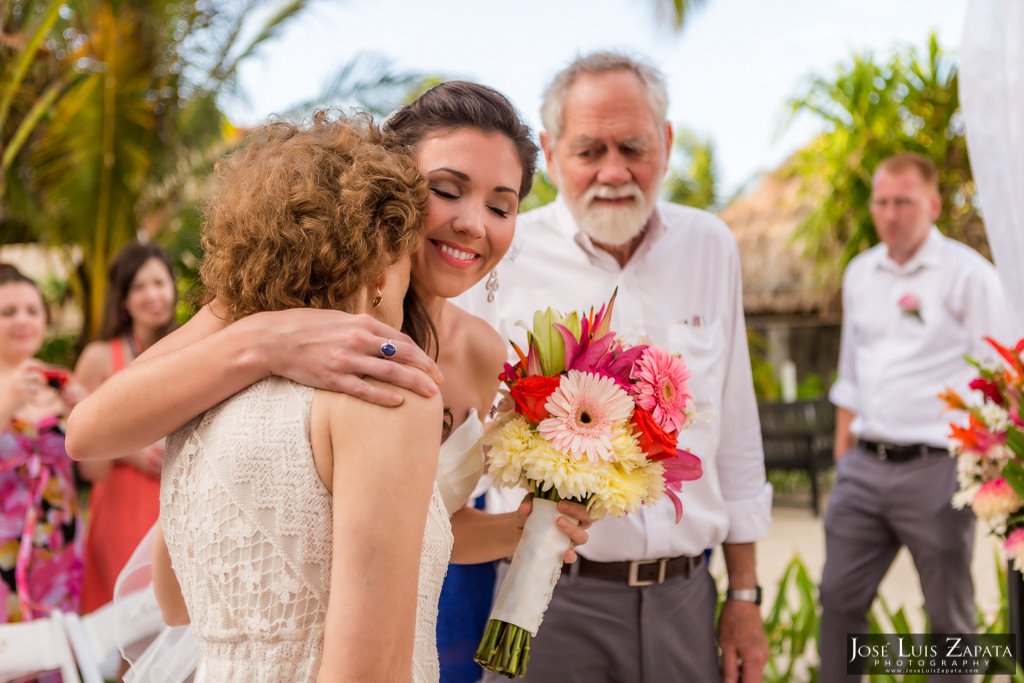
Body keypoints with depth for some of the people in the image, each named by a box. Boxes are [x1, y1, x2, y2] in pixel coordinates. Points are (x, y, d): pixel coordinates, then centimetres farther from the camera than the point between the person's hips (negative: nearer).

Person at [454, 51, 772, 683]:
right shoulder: (503, 258, -6)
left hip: (684, 598, 4)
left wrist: (744, 595, 12)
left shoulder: (711, 247, 5)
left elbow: (736, 435, 10)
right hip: (553, 602, -3)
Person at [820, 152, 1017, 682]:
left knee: (949, 615, 6)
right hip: (863, 466, 5)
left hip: (935, 469, -5)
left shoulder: (967, 274, -6)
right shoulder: (859, 273, 12)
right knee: (839, 598, 8)